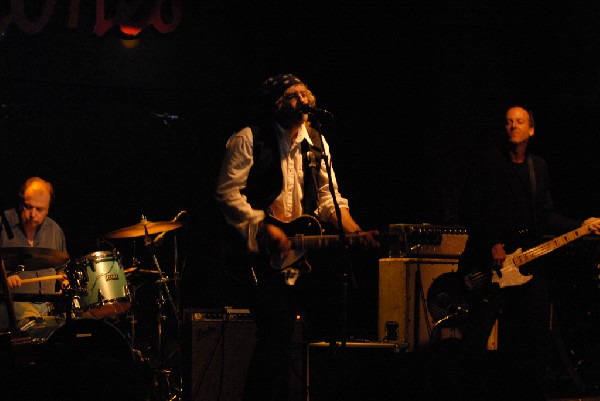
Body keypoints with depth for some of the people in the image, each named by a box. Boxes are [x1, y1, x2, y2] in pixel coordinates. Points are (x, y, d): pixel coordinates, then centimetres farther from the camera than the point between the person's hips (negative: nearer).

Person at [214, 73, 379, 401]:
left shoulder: (316, 143, 13)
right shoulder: (249, 140, -5)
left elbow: (329, 196, 12)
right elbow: (228, 193, -10)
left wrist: (354, 231, -5)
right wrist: (264, 229, -18)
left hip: (296, 254, 6)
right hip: (259, 254, -6)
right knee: (276, 333, -15)